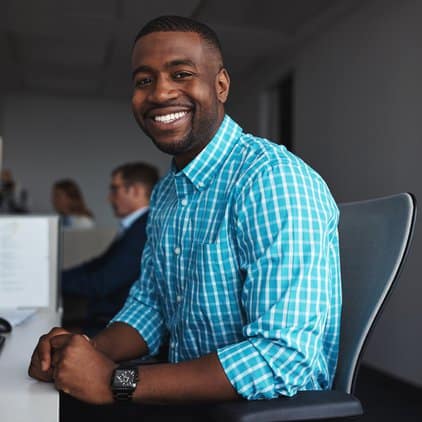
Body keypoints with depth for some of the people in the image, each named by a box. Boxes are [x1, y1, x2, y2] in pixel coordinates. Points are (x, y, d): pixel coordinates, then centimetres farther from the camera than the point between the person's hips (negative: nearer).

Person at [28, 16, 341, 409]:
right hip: (188, 400, 6)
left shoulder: (275, 180, -22)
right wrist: (89, 350, -7)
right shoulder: (166, 192, 5)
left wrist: (116, 381, -23)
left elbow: (284, 360, -27)